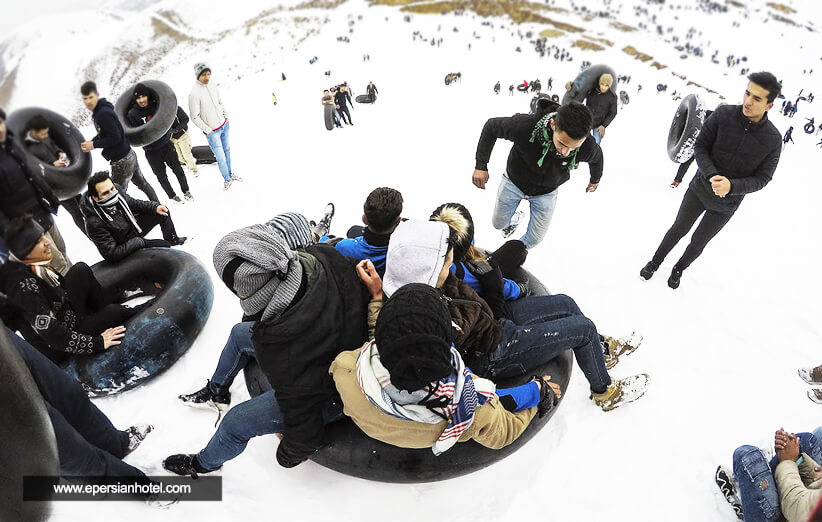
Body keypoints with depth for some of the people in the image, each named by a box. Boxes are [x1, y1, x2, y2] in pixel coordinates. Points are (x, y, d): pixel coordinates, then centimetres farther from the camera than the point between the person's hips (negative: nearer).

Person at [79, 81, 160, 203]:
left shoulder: (104, 113, -21)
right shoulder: (99, 111, 9)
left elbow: (115, 138, -22)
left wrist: (94, 145, -17)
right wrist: (90, 142, 5)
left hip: (121, 161, -10)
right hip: (129, 155, 10)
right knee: (142, 183, 21)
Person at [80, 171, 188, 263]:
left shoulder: (116, 191, -18)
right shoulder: (94, 223, -34)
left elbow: (133, 204, 5)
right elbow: (111, 255, -31)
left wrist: (155, 207, -8)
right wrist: (138, 242, -28)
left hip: (133, 226, 7)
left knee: (163, 213, 4)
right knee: (165, 246, -21)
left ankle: (173, 240, 28)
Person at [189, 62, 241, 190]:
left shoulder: (212, 85, -2)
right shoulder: (194, 93, -21)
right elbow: (195, 117, -16)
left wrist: (226, 115, 9)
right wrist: (208, 130, -14)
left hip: (224, 124, 6)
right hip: (212, 131, -6)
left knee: (227, 150, 19)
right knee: (221, 157, -1)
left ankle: (230, 173, 37)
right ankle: (227, 179, 20)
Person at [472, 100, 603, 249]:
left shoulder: (587, 148, -33)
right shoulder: (525, 126, -41)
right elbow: (491, 126, -22)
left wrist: (595, 179, 16)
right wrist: (481, 165, -24)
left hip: (546, 192, 1)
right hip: (514, 182, -1)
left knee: (535, 238, 12)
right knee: (498, 223, 20)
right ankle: (514, 218, 56)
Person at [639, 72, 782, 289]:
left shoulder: (773, 139, -16)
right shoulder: (724, 114, -18)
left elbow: (762, 178, -11)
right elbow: (700, 145, -11)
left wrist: (731, 186, -30)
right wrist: (711, 175, -26)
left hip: (726, 205, 0)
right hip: (699, 189, 0)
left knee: (698, 242, 16)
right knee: (679, 229, 16)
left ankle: (679, 269, 42)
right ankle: (655, 262, 39)